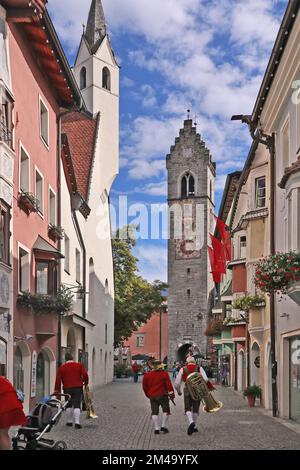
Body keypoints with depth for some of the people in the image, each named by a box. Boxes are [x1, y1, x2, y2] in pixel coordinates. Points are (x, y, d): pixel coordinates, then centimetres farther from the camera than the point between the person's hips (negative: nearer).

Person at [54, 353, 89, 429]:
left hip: (67, 389, 1)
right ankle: (77, 422, -13)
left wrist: (57, 389, 6)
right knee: (77, 405, -2)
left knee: (69, 405, 16)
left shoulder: (61, 368, 3)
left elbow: (58, 379, 0)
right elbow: (85, 375, -6)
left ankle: (69, 421, 21)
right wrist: (86, 383, 10)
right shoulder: (79, 365, 2)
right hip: (78, 388, -1)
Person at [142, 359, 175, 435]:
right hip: (162, 395, -4)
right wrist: (172, 394, -2)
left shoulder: (147, 375, 6)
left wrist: (148, 395, 25)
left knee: (154, 412, 8)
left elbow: (144, 387, 12)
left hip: (152, 396, 4)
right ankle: (164, 426, 5)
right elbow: (168, 384, -10)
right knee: (166, 410, 11)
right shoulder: (164, 374, -7)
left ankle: (156, 428, 5)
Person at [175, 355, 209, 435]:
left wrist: (179, 391, 21)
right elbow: (205, 379, -11)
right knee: (195, 409, 15)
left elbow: (176, 384, 3)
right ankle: (194, 427, 20)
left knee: (188, 409, 4)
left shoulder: (182, 369, 4)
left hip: (187, 391, -1)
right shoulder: (199, 368, 4)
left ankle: (191, 422, -22)